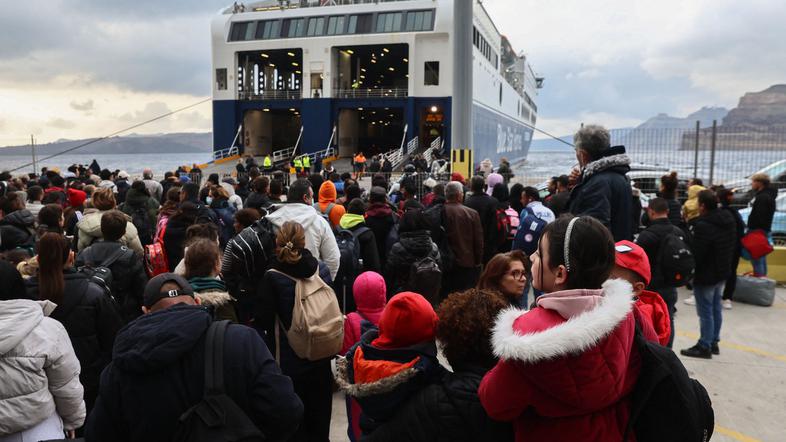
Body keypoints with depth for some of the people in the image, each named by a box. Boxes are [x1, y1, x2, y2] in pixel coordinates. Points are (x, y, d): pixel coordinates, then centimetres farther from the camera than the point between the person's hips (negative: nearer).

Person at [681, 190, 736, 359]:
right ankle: (714, 342, 29)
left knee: (705, 312, 1)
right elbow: (731, 247, 14)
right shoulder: (728, 220, 4)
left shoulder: (703, 226, -27)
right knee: (716, 308, 18)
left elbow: (695, 254, -23)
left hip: (706, 275, -9)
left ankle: (705, 346, 11)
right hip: (723, 272, 9)